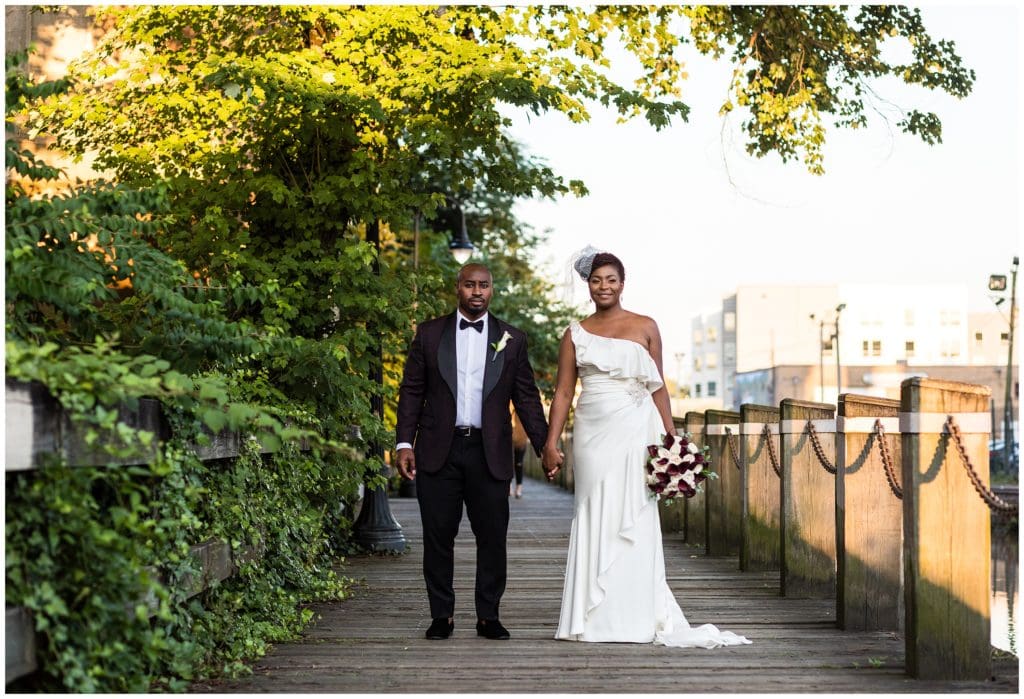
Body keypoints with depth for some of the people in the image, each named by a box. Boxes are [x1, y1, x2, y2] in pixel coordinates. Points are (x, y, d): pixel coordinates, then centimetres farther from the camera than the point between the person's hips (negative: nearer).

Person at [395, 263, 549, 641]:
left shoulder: (512, 340, 7)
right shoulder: (429, 333, 6)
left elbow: (527, 398, 7)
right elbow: (411, 391, 6)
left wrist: (545, 447, 0)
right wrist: (404, 443, -2)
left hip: (490, 454, 0)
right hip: (438, 452, 0)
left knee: (492, 537, 2)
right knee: (438, 536, 4)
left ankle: (488, 616, 14)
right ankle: (442, 615, 15)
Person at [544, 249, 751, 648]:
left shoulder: (645, 327, 7)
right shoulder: (575, 334, 9)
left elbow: (658, 387, 6)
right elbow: (563, 391, 6)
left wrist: (671, 437, -1)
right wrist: (551, 442, -2)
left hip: (635, 431, -1)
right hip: (593, 432, 1)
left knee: (633, 520, 0)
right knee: (594, 519, 3)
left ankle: (636, 617, 6)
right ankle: (593, 619, 9)